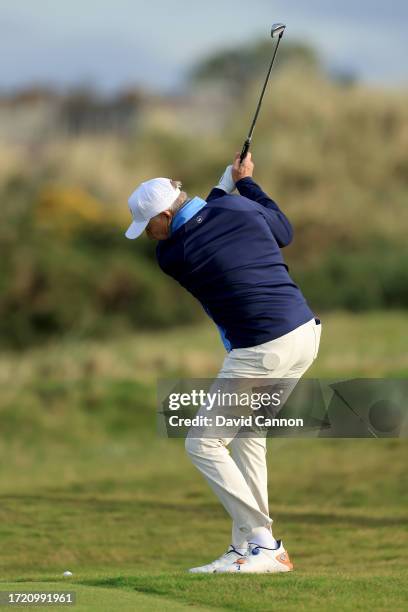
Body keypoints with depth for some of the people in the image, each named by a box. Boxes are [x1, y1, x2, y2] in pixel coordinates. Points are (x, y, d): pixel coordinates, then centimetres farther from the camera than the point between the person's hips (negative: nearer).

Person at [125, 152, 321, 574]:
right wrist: (246, 182, 32)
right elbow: (284, 232, 22)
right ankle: (246, 549, 18)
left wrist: (225, 184, 23)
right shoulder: (238, 208, 2)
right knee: (246, 437, 20)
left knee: (203, 444, 0)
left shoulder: (171, 255, -10)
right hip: (306, 332, 8)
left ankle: (265, 546, -5)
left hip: (263, 352, -8)